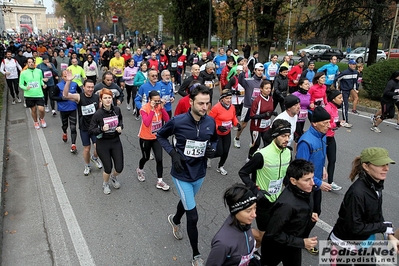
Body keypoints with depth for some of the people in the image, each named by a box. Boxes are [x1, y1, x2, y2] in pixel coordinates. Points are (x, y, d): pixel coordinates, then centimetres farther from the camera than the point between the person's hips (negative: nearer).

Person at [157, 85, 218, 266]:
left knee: (186, 202, 30)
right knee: (193, 216, -2)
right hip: (182, 174, -4)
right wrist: (173, 153, -18)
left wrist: (212, 149, -13)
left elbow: (214, 140, 10)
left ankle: (175, 220, 64)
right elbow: (160, 136, -4)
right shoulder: (178, 121, -21)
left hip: (200, 173, 5)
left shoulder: (210, 122, -10)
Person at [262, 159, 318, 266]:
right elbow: (272, 234, -30)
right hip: (277, 246, -6)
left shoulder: (303, 191, -15)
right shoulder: (287, 204, -39)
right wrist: (301, 242, -26)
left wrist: (309, 215, -8)